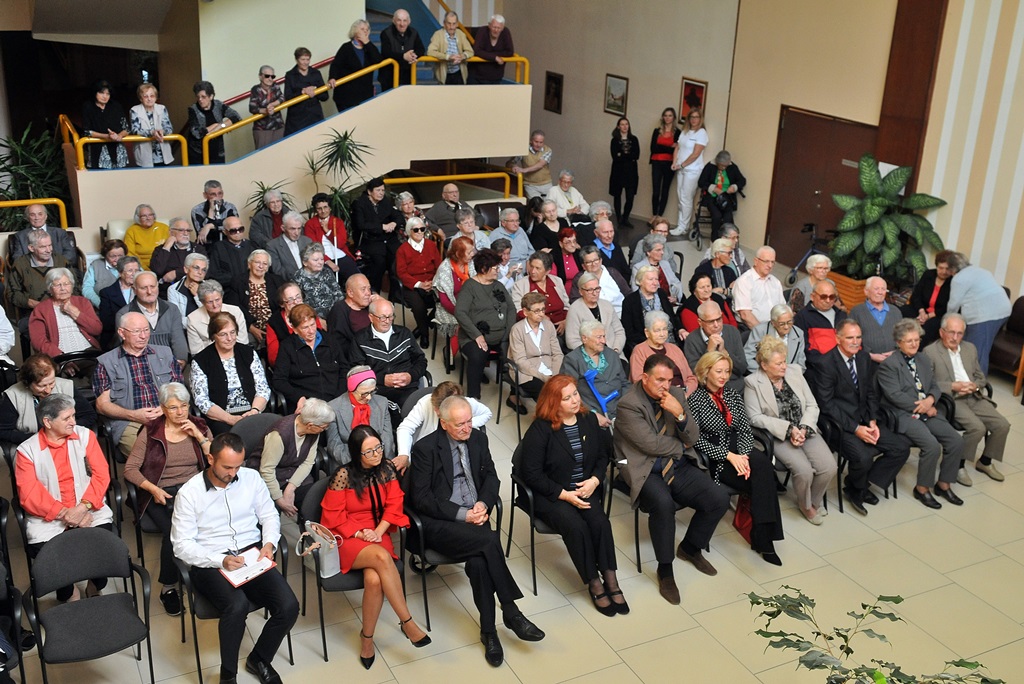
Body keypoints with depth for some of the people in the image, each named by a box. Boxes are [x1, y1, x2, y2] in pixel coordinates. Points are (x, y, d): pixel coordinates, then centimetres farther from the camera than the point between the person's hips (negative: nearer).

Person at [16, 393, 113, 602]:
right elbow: (29, 494, -7)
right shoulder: (27, 450, 0)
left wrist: (83, 507, -15)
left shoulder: (85, 435, 5)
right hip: (48, 516, 0)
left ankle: (95, 587, 4)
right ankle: (68, 592, 5)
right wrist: (64, 513, -18)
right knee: (41, 549, -27)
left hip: (88, 510, 1)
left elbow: (101, 474, -1)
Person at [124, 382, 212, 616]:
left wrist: (198, 436, -6)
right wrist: (153, 489, -12)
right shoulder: (150, 431, 5)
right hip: (161, 494, -1)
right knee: (174, 530, -30)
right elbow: (130, 469, 3)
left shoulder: (199, 427, 11)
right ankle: (168, 587, -12)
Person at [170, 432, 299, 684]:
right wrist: (220, 560, -21)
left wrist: (269, 543, -8)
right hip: (210, 563, -3)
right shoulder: (189, 492, -7)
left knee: (289, 606, -20)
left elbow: (269, 515, 13)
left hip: (252, 555, 4)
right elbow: (182, 545, -8)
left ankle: (259, 659, 9)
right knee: (237, 606, -35)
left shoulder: (252, 477, 3)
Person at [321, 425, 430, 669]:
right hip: (346, 538, -3)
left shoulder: (386, 469, -1)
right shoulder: (343, 475, -13)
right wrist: (359, 534, -17)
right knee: (382, 557, -35)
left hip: (376, 534, 3)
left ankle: (366, 637, -9)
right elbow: (333, 517, -8)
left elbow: (394, 505, 4)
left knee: (374, 579, -30)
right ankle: (407, 623, -25)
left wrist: (378, 532, -11)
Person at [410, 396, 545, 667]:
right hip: (440, 523, -4)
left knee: (479, 560, -28)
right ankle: (511, 612, -19)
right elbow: (421, 498, -10)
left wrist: (483, 504, -7)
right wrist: (461, 514, -17)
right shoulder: (425, 448, -8)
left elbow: (491, 477, 15)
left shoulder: (478, 438, 8)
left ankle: (488, 631, -16)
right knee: (489, 540, -31)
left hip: (474, 516, 4)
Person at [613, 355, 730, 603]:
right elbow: (650, 444, -19)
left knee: (719, 499, -9)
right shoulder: (628, 404, -15)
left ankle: (690, 548, 18)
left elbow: (692, 438, 2)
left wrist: (680, 413, -17)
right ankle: (665, 570, -16)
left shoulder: (677, 395, 4)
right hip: (644, 471, -6)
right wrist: (681, 445, -3)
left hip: (677, 467, 6)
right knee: (663, 503, -36)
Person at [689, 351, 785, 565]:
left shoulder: (733, 395, 14)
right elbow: (696, 438, -11)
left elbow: (745, 429, 8)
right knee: (763, 481, -25)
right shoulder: (695, 399, -3)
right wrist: (728, 456, -17)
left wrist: (743, 455, -11)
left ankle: (763, 536, -23)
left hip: (738, 450, 5)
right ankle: (764, 538, -14)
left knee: (764, 466, -28)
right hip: (713, 457, -5)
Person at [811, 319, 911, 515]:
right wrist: (855, 428, -20)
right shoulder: (826, 364, -13)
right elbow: (826, 404, -15)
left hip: (865, 420, 7)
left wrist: (873, 422, -4)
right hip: (840, 423, -7)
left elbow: (871, 394, 13)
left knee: (901, 448, -7)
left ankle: (863, 484, 8)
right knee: (863, 457, -29)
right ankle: (855, 488, 5)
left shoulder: (864, 358, 9)